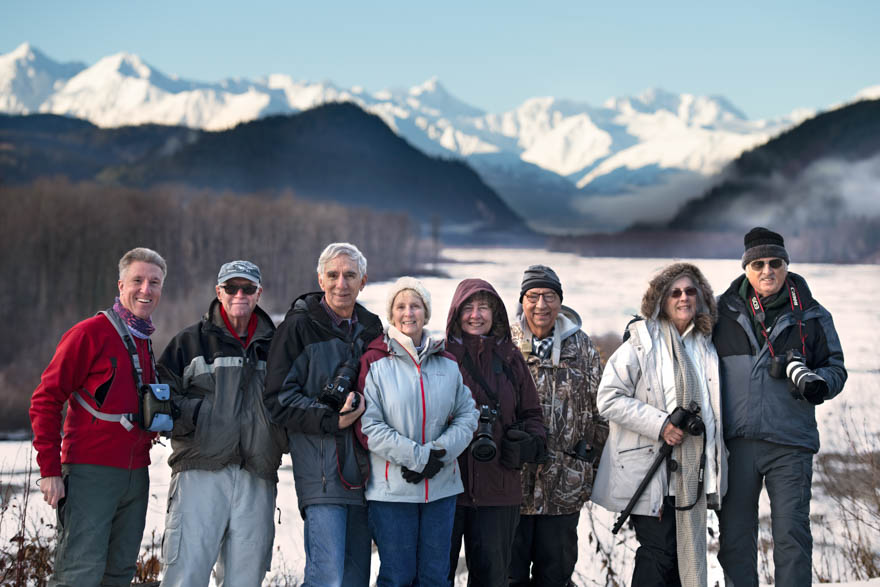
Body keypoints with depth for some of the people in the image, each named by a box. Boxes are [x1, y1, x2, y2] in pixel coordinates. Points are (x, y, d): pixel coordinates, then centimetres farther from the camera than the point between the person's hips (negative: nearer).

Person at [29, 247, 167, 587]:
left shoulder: (147, 344, 17)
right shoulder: (91, 333, -6)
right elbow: (46, 400, -9)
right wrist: (50, 469, -14)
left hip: (135, 476, 8)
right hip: (91, 472, -7)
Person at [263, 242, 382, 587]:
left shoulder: (372, 330, 14)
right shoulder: (299, 326, -2)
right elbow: (279, 399, -7)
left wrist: (361, 406, 3)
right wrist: (332, 420, -19)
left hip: (363, 473, 6)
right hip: (320, 473, -6)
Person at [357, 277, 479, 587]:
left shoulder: (447, 363, 9)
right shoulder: (375, 363, -4)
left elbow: (467, 414, 7)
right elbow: (369, 425, -11)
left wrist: (440, 452, -10)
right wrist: (418, 456, -16)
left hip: (441, 485, 4)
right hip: (391, 488, -4)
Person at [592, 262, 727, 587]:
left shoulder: (706, 345, 13)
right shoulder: (640, 344, -7)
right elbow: (609, 399, -12)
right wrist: (660, 424, -19)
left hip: (691, 472, 6)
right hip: (651, 469, -6)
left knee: (686, 554, 10)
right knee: (658, 551, -9)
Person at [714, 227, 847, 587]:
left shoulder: (812, 315, 6)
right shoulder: (722, 311, 7)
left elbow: (835, 367, 11)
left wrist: (818, 382, -9)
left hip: (790, 441, -1)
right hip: (735, 440, 1)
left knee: (792, 533, -2)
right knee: (734, 533, 7)